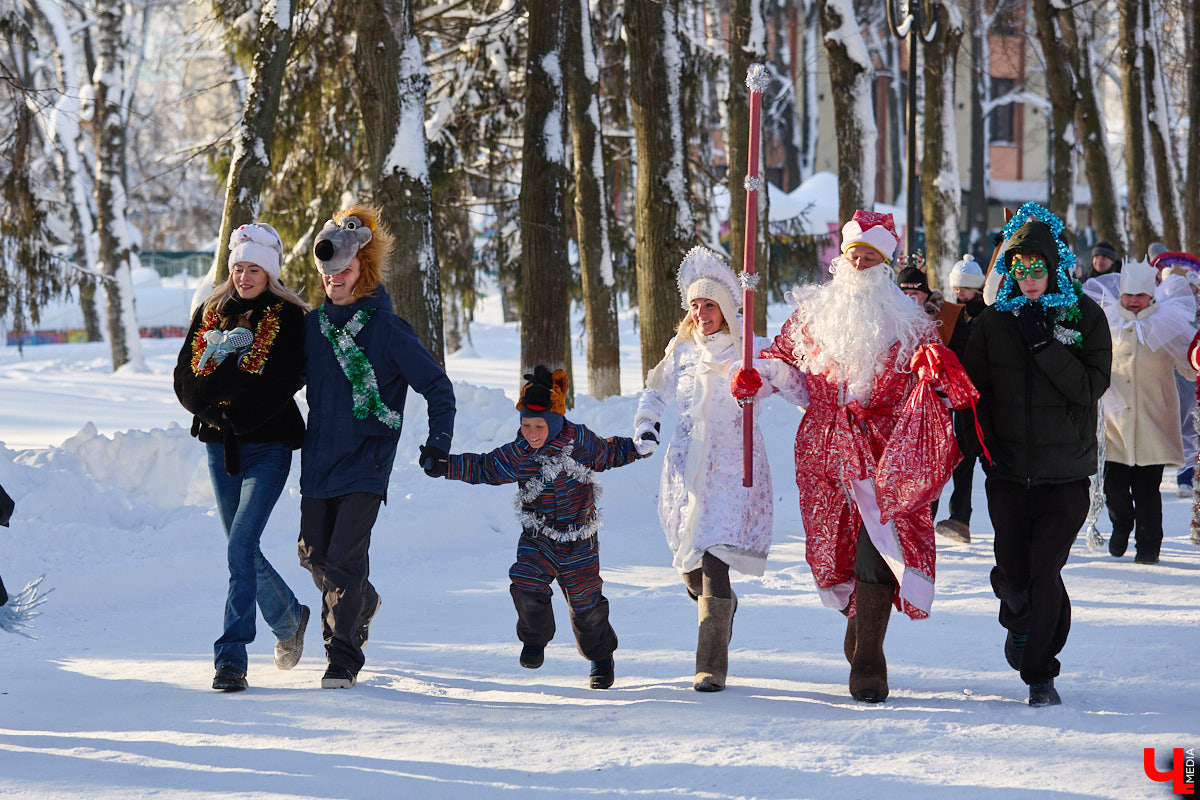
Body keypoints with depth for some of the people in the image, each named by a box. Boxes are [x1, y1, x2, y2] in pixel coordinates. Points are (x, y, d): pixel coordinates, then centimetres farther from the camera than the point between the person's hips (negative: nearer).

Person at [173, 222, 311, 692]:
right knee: (244, 549, 15)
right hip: (221, 446, 6)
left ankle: (231, 656, -17)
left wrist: (229, 412, -17)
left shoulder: (288, 318, -5)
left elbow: (280, 388, -14)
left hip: (267, 446, -6)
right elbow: (186, 380, 5)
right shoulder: (210, 315, 9)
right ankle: (289, 618, 40)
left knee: (240, 546, -17)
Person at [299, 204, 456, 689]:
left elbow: (438, 387, -4)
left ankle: (343, 658, -6)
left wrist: (438, 441, -15)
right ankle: (362, 603, 42)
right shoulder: (312, 326, 7)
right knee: (313, 554, 12)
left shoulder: (388, 331, -8)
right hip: (318, 458, 6)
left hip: (366, 462, -6)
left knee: (345, 558, -14)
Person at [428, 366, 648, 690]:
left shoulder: (581, 441, -11)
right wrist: (445, 466, -9)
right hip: (538, 538, 1)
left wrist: (637, 447, 2)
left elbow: (609, 453, 10)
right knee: (526, 583, -21)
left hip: (579, 541, -1)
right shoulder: (517, 455, -9)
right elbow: (481, 467, 0)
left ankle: (601, 657, 28)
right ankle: (536, 637, 8)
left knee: (585, 603, 4)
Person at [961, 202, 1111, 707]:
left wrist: (1044, 344, -19)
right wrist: (987, 447, -4)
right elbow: (975, 391, 8)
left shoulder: (1085, 316, -1)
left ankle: (1040, 674, 3)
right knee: (1012, 569, 5)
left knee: (1045, 569, -9)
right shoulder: (993, 321, 5)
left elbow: (1091, 387, -11)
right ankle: (1019, 622, 40)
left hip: (1066, 470, -2)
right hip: (1009, 469, 2)